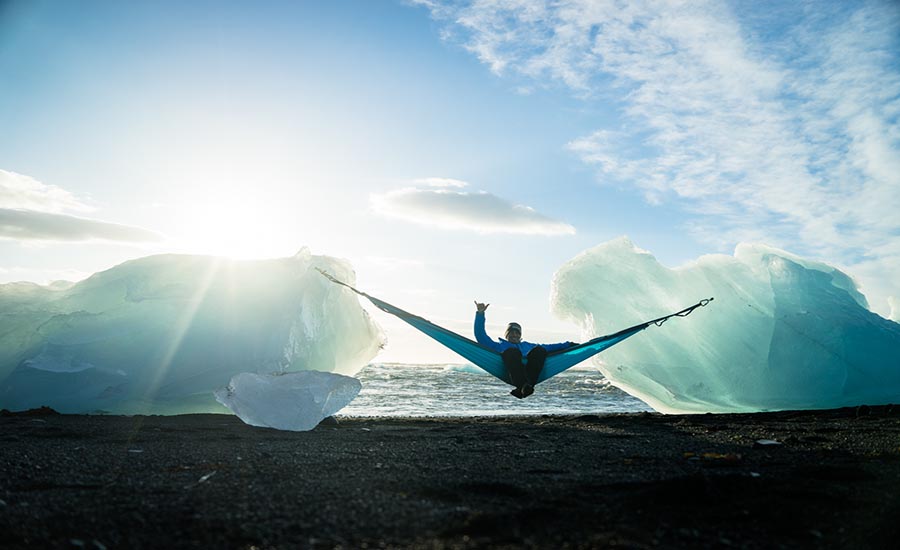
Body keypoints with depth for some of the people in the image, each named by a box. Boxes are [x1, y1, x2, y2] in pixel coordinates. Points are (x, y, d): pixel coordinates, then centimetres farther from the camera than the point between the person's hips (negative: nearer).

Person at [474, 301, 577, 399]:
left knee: (539, 350, -27)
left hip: (532, 373, 3)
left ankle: (528, 384, -48)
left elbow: (548, 347, 43)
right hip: (511, 375, -3)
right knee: (512, 351, -34)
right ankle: (522, 386, -53)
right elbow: (480, 336, 25)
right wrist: (480, 314, 16)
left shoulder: (527, 345, 46)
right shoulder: (499, 346, 36)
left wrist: (568, 345, 34)